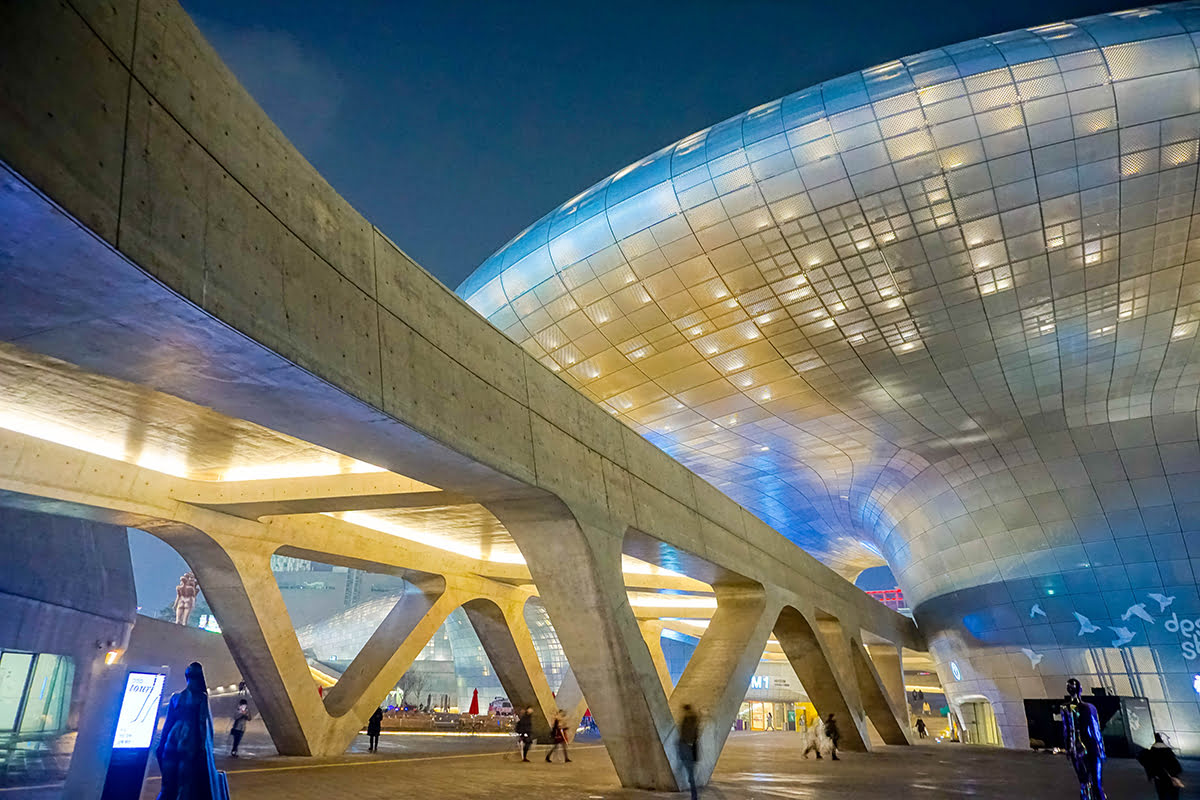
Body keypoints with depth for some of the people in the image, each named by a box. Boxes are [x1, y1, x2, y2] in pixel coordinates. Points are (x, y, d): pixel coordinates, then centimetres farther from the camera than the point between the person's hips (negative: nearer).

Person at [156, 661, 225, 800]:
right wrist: (161, 744, 5)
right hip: (172, 741, 2)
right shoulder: (176, 697, 12)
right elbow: (168, 722, 10)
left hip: (191, 742, -2)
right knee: (168, 784, -1)